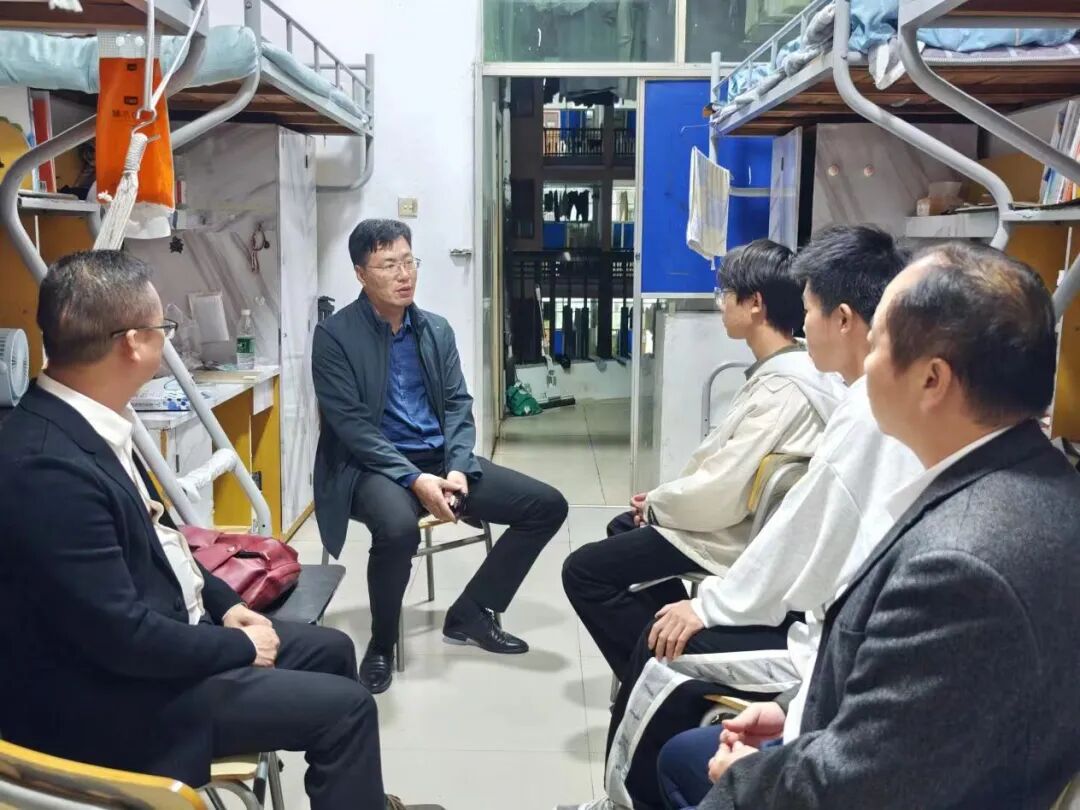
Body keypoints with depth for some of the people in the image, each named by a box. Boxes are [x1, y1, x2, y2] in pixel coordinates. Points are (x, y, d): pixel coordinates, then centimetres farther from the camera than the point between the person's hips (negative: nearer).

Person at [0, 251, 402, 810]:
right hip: (115, 699, -9)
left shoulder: (84, 422, 0)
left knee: (331, 649, 16)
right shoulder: (48, 468, -31)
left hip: (159, 635, 10)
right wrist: (240, 649, -14)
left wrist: (223, 604, 6)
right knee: (345, 707, -10)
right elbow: (122, 637, -27)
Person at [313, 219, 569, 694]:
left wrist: (457, 468, -13)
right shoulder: (335, 335, -7)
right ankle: (381, 644, -11)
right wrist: (414, 479, -24)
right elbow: (351, 425, -14)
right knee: (398, 527, -40)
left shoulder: (437, 330, 10)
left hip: (440, 460, 6)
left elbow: (458, 405, 6)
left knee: (547, 505, -6)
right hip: (373, 467, -6)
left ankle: (470, 613, 7)